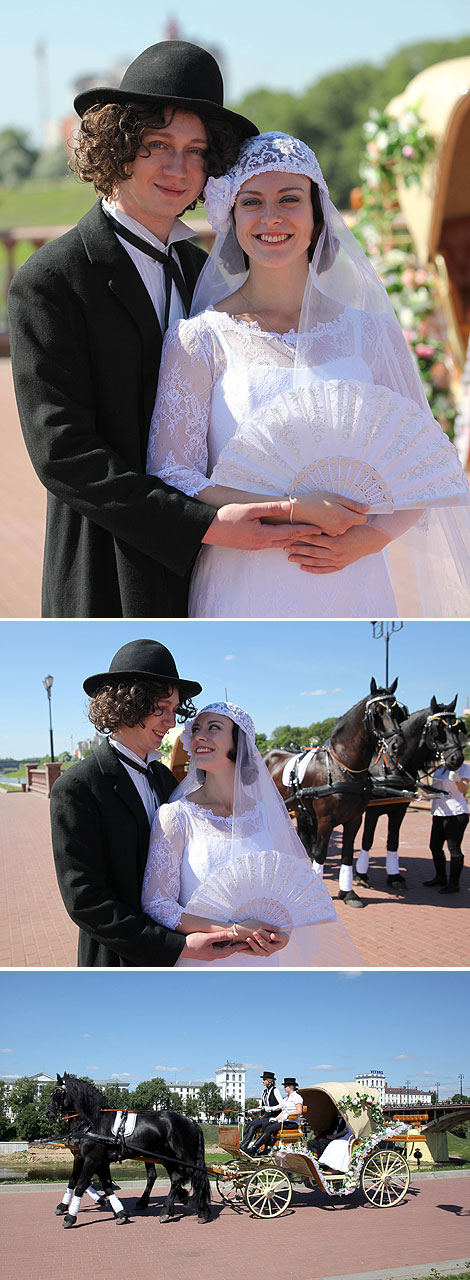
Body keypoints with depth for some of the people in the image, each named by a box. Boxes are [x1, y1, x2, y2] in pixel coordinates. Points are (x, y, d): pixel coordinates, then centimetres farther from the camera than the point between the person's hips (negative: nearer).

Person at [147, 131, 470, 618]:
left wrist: (370, 536, -10)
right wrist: (292, 510, -16)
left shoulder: (372, 334, 4)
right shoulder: (198, 340, -2)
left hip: (353, 591, 2)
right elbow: (169, 478, -7)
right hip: (243, 592, -2)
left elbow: (419, 472, 9)